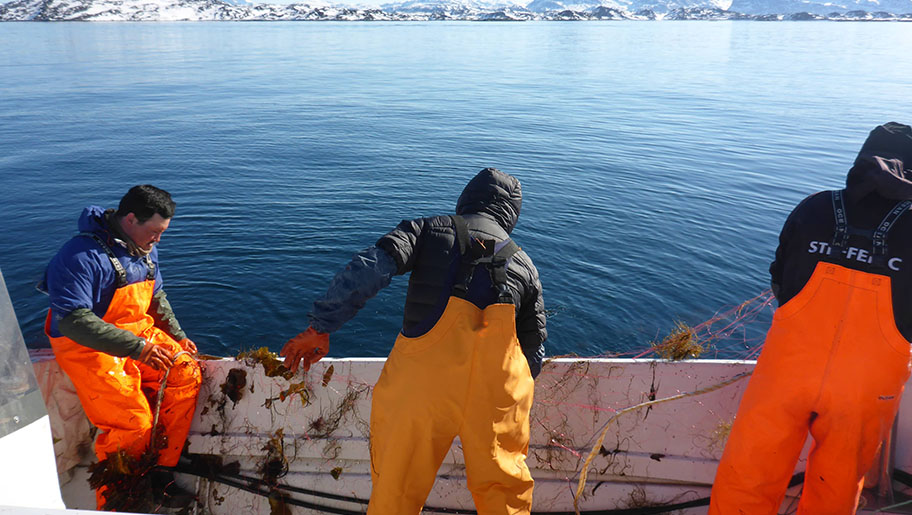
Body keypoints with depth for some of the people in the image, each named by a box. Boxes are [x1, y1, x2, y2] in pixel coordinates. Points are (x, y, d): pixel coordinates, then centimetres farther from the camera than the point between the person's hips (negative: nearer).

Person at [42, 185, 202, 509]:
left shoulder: (145, 248, 6)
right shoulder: (82, 256, -22)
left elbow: (156, 296, 19)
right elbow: (73, 320, -29)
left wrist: (178, 336, 7)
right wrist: (137, 347, -33)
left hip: (139, 332, 8)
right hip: (89, 347, -8)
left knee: (187, 373, -14)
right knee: (134, 423, -19)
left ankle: (161, 471, -2)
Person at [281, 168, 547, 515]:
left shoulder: (429, 230, 14)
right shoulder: (524, 265, 22)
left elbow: (370, 268, -4)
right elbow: (534, 351, 24)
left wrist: (320, 328, -1)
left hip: (423, 375, -2)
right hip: (497, 390, 3)